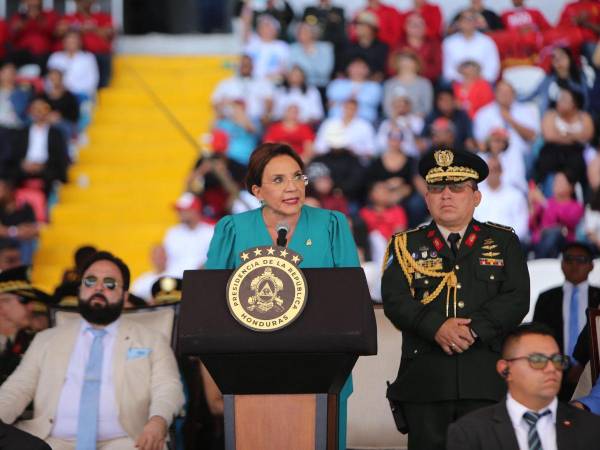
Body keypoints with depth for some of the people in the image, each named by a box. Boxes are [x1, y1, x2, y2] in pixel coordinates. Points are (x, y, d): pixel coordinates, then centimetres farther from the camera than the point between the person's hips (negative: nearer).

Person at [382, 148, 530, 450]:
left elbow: (517, 298, 2)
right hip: (424, 378, 0)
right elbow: (394, 299, 0)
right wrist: (437, 328, -17)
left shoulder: (503, 241, 14)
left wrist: (474, 329, -13)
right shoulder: (406, 245, 14)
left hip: (486, 377, 0)